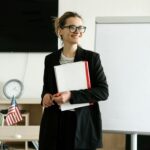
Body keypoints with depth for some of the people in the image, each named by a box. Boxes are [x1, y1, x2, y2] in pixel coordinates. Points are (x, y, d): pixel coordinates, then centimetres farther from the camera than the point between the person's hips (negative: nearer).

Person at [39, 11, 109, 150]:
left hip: (82, 123, -2)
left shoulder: (92, 57, -3)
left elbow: (103, 91, -9)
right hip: (55, 123, 3)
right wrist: (45, 96, -4)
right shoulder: (50, 59, 7)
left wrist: (72, 95, -19)